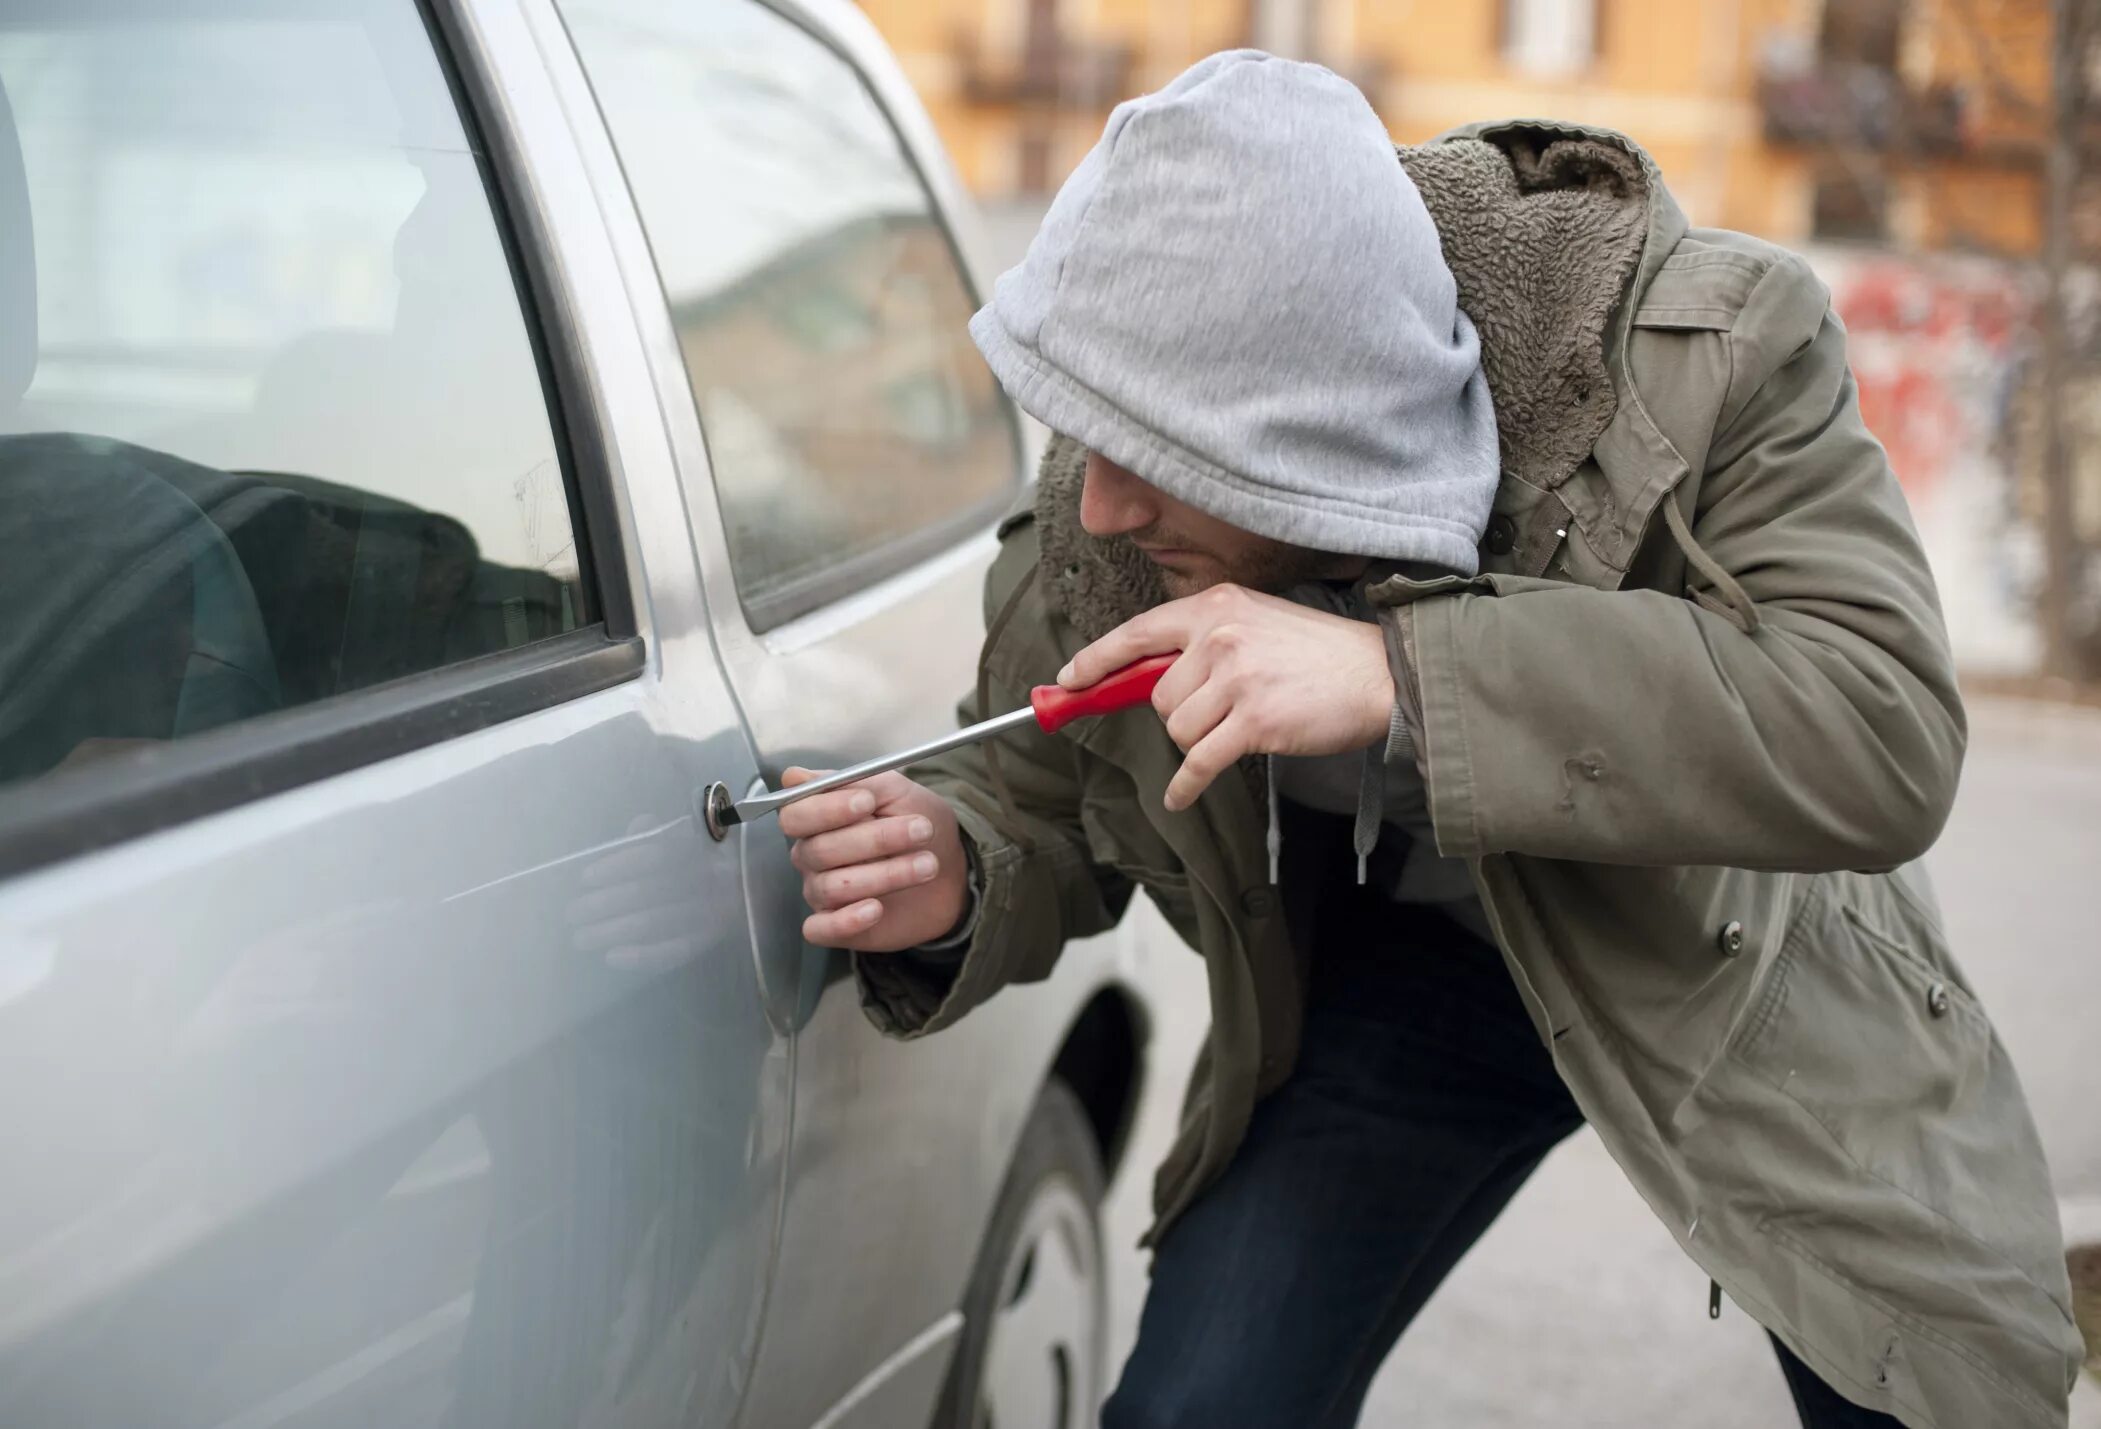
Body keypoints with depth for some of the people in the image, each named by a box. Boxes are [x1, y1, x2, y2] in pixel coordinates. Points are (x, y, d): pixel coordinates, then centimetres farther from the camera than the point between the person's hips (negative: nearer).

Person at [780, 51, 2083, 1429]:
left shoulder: (1711, 346, -32)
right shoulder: (1094, 525, -21)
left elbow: (1887, 728, -41)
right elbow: (1040, 813, -4)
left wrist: (1401, 677, -48)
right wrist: (951, 880, -31)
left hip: (1742, 964, -1)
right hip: (1398, 969, 2)